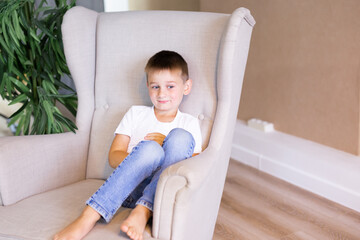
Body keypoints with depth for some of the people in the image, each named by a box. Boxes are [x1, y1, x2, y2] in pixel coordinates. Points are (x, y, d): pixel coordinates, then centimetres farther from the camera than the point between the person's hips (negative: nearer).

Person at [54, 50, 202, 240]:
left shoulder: (190, 123, 21)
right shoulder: (135, 114, 21)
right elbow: (114, 157, 11)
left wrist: (168, 145, -4)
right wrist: (141, 161, -10)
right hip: (129, 187, 0)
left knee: (181, 137, -26)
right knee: (149, 148, -34)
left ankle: (142, 212, -35)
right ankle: (88, 217, -41)